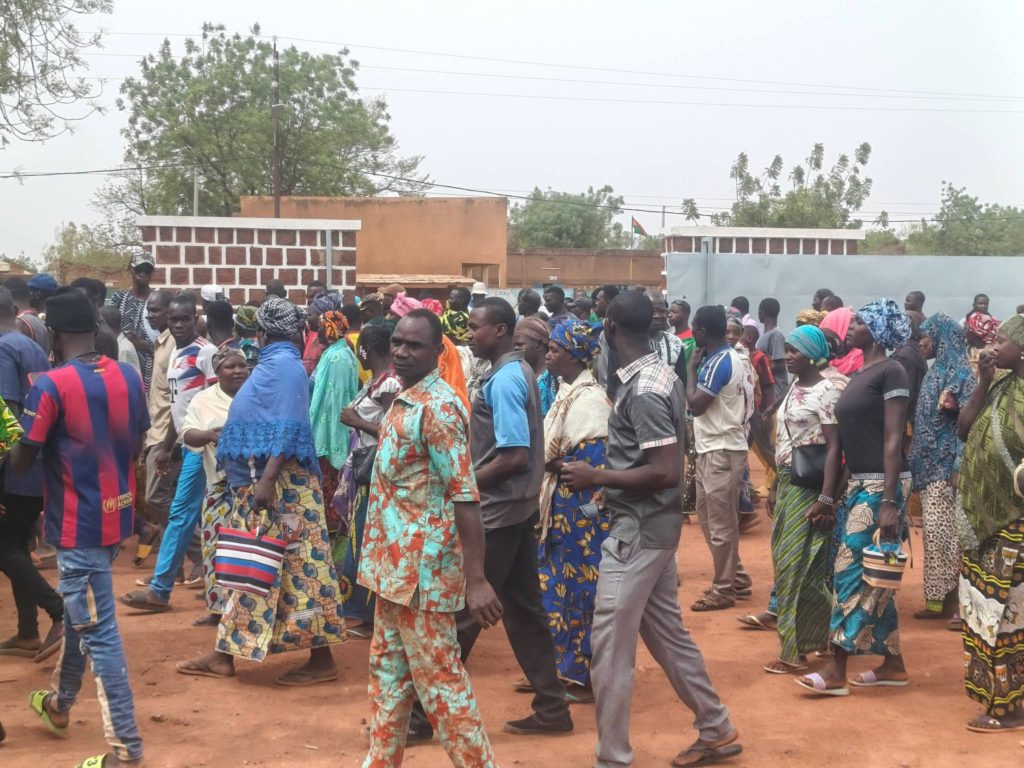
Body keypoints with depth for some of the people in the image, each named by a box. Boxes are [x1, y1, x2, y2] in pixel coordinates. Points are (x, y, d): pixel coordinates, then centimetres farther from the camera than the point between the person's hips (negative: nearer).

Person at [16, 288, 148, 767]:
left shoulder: (51, 385, -17)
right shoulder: (128, 377, 1)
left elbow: (21, 462, -10)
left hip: (79, 523, -7)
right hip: (117, 516, 7)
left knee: (99, 633, -3)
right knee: (79, 612, 26)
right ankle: (59, 703, 45)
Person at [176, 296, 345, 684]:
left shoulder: (284, 364, -13)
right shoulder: (275, 363, 16)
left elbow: (287, 427, -22)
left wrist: (267, 478, -27)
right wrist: (259, 478, 31)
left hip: (281, 483, -10)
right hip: (258, 481, 10)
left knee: (295, 564, -6)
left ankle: (322, 660, 0)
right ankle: (225, 654, 18)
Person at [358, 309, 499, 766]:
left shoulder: (438, 407, -18)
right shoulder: (403, 400, 10)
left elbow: (464, 496, -23)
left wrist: (475, 579, -26)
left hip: (423, 568, -9)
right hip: (394, 564, 9)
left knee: (438, 678, -1)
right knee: (388, 670, 18)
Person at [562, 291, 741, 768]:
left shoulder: (643, 392, -21)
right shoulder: (660, 375, 8)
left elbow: (666, 472, -25)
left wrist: (597, 477, -18)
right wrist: (607, 473, 14)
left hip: (637, 528, -10)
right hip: (653, 525, 10)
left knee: (610, 647, -2)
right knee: (667, 634, 19)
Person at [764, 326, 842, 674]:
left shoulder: (825, 391, -12)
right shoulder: (793, 389, 13)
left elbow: (834, 447, -17)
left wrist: (826, 498, -22)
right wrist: (775, 487, 18)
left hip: (809, 487, -8)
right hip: (787, 484, 8)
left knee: (800, 565, -4)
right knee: (785, 562, 11)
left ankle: (796, 649, 3)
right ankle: (794, 641, 21)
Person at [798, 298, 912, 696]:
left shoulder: (891, 372, -11)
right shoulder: (858, 375, 14)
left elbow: (893, 440, -16)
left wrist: (890, 501, -20)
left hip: (881, 485, -9)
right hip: (859, 483, 9)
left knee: (852, 572, -9)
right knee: (872, 577, 10)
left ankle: (836, 672, -5)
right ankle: (893, 664, 18)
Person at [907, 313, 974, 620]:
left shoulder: (960, 372, -11)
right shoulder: (934, 371, 15)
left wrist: (959, 467, -22)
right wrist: (916, 463, 15)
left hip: (946, 465, -9)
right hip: (928, 465, 9)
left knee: (945, 533, -8)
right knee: (934, 532, 9)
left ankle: (951, 599, -2)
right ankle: (938, 598, 13)